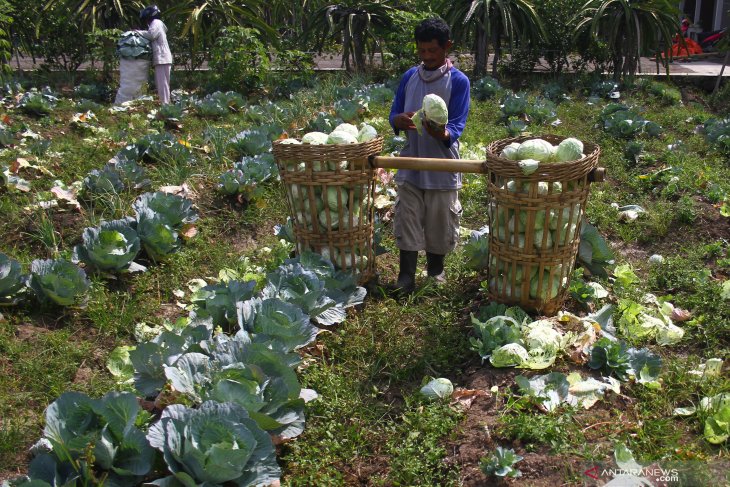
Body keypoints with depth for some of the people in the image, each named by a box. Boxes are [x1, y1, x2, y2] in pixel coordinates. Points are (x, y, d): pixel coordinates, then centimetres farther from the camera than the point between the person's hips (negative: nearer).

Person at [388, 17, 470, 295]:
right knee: (407, 223, 4)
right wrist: (401, 120, -21)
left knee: (440, 223, 10)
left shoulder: (459, 81, -8)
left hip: (442, 167, -2)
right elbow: (393, 117, 4)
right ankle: (406, 277, 13)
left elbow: (456, 128, -14)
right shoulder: (409, 77, 3)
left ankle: (435, 270, 31)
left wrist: (439, 132, -37)